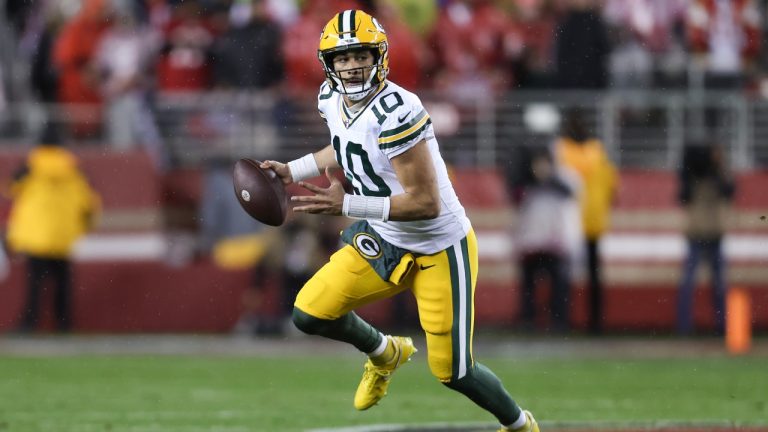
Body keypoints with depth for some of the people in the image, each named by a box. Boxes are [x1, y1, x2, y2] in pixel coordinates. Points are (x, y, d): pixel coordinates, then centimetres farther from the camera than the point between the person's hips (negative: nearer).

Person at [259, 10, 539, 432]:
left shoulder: (394, 112, -31)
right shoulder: (332, 101, -4)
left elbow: (426, 203, -31)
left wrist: (346, 204, -31)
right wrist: (292, 171, 11)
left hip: (440, 250, -7)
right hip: (384, 240, 7)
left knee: (452, 371, 1)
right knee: (310, 313, -3)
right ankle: (385, 354, 29)